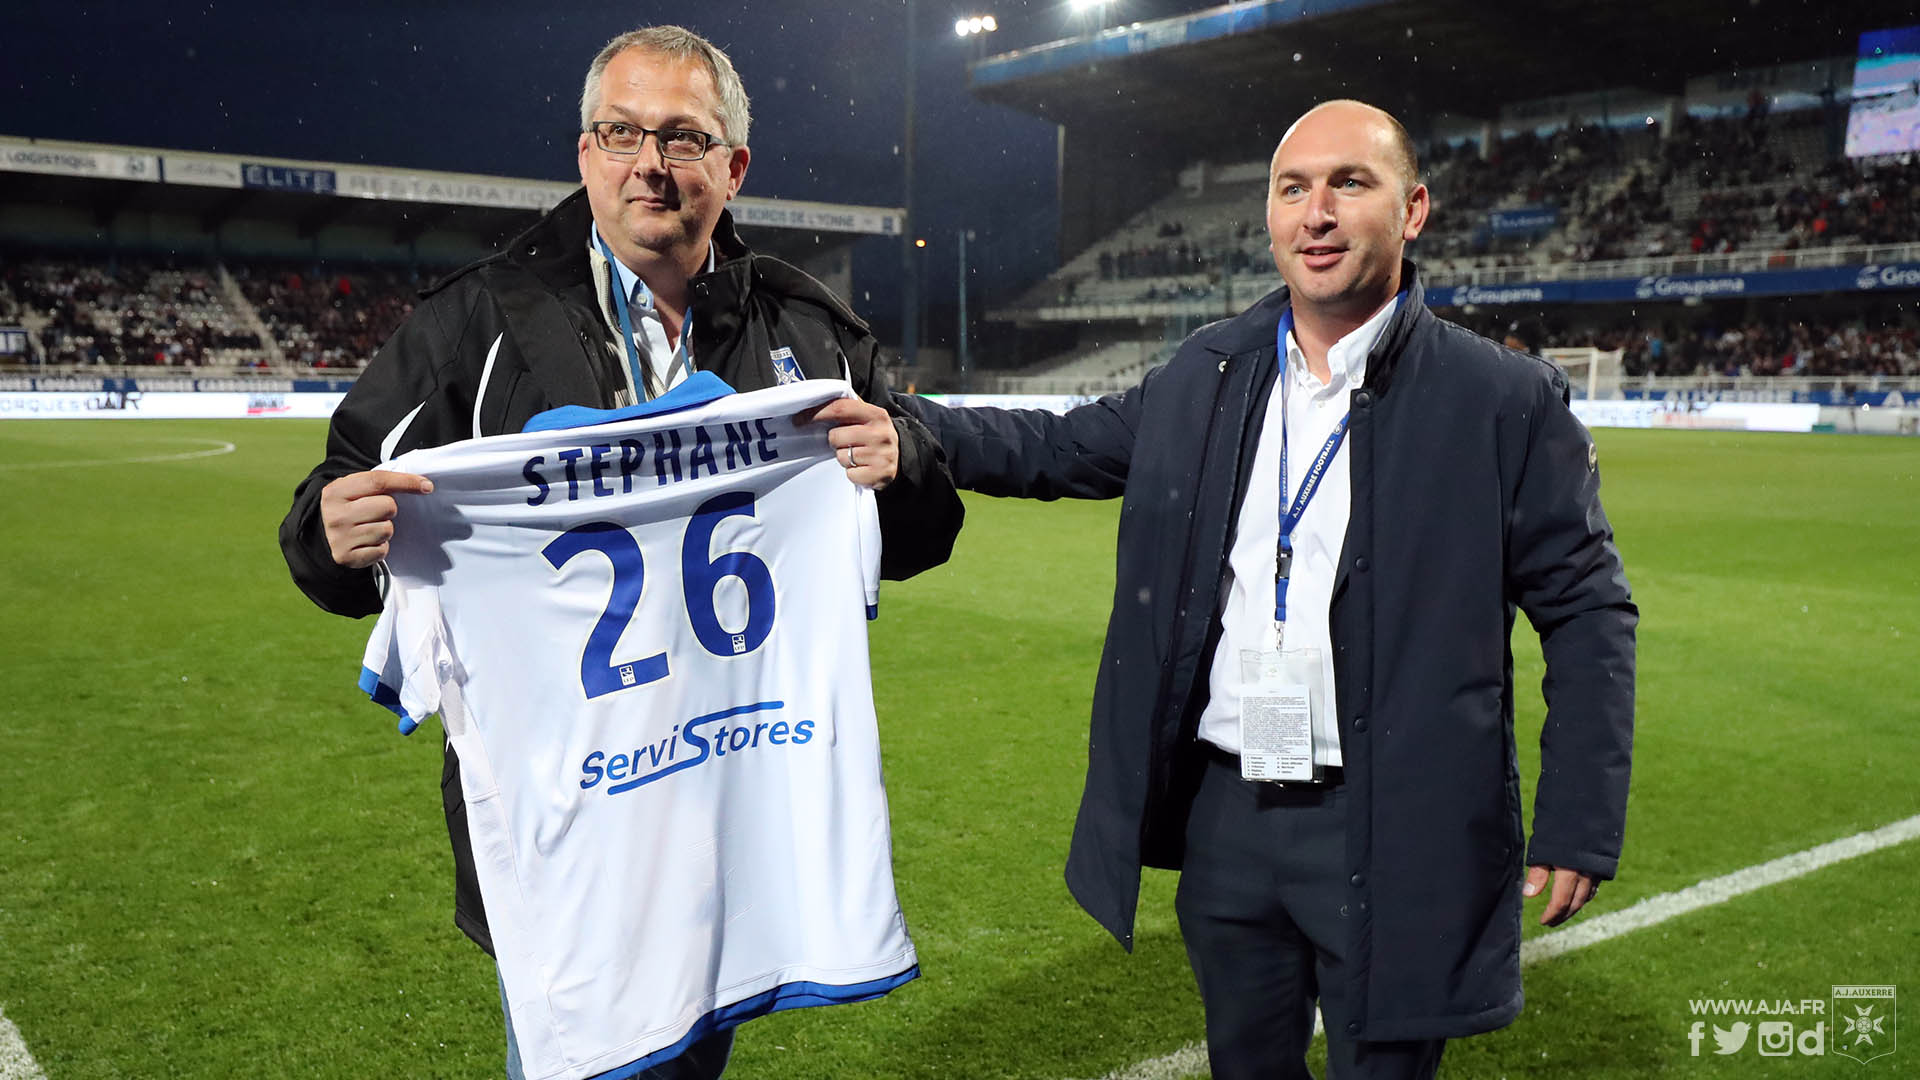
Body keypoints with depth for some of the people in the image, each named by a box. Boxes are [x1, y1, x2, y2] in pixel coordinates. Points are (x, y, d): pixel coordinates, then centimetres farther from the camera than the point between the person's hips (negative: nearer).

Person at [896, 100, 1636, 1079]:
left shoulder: (1507, 401, -7)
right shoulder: (1204, 376, 4)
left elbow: (1588, 612, -4)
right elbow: (1059, 447, 14)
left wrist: (1580, 825, -8)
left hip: (1391, 836, -4)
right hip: (1223, 814, 4)